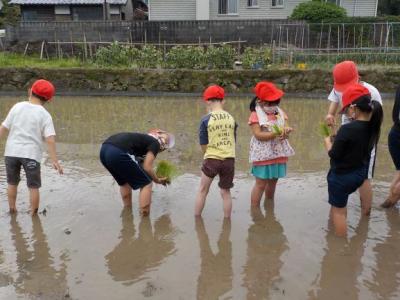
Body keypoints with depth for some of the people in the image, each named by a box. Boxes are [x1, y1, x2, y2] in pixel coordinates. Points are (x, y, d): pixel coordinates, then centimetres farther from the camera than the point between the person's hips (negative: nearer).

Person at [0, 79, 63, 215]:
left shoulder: (17, 106, 1)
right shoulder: (45, 115, -6)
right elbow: (50, 139, -15)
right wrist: (54, 160, -14)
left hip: (12, 151, 3)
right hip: (31, 154, -3)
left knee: (12, 183, 21)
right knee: (33, 186, 10)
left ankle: (12, 209, 33)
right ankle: (33, 214, 18)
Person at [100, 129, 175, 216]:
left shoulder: (144, 139, 32)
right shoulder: (155, 143, 10)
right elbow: (147, 167, 1)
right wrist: (158, 180, 17)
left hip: (104, 149, 9)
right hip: (119, 153, -9)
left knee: (124, 182, 32)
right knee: (146, 184, 6)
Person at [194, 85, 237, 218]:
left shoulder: (206, 120, -9)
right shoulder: (231, 118, 0)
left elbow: (203, 145, -3)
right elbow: (233, 140, 8)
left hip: (212, 159, -2)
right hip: (229, 159, 3)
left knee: (202, 191, 15)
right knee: (226, 193, 14)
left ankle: (196, 218, 24)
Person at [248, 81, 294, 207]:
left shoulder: (280, 112, 9)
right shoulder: (256, 115, -10)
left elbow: (286, 127, 0)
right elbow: (258, 135, -20)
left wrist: (286, 130, -24)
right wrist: (276, 133, -28)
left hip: (278, 153, 6)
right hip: (263, 154, -6)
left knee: (273, 182, 17)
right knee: (261, 184, -4)